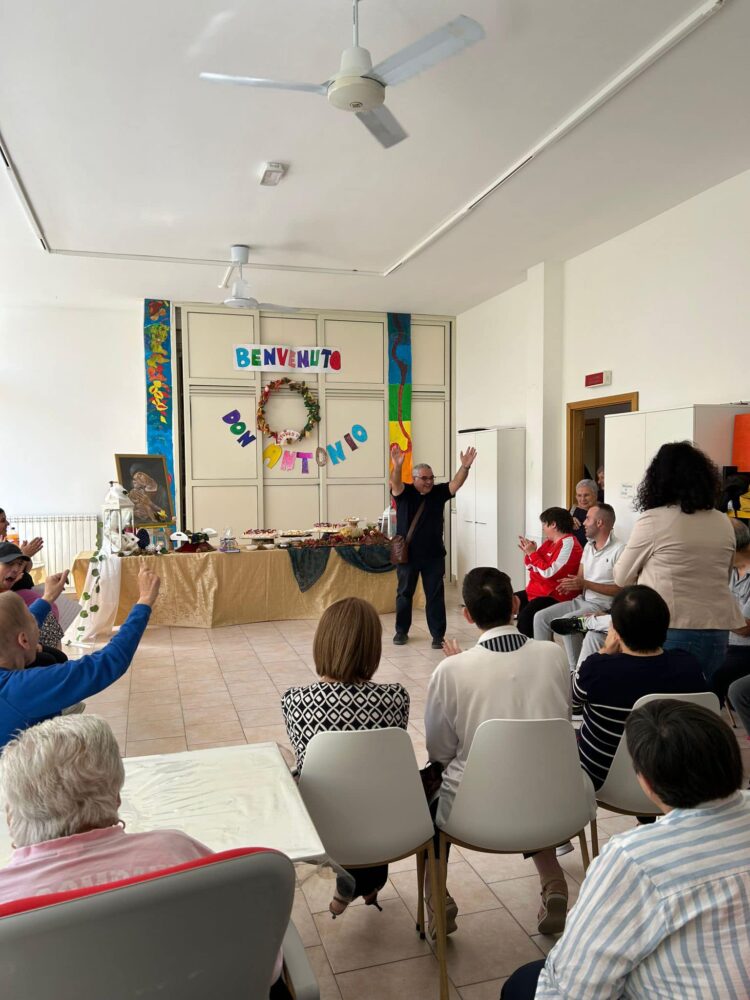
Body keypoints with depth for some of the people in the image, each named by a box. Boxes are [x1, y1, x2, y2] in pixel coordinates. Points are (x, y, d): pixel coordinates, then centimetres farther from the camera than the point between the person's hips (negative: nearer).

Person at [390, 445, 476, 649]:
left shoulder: (438, 492, 1)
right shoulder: (404, 492, -6)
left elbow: (456, 483, -12)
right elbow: (395, 482, -26)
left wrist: (465, 466, -30)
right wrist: (397, 466, -47)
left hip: (433, 556, 1)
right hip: (407, 554, -1)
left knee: (435, 595, 5)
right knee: (404, 593, 12)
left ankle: (438, 635, 13)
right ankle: (401, 631, 27)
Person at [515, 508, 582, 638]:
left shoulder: (568, 544, -15)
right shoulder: (550, 542, 13)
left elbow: (549, 573, -21)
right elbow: (535, 568, 20)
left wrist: (533, 553, -13)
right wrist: (529, 553, 2)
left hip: (554, 596, -10)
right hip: (537, 590, 10)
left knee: (525, 617, -30)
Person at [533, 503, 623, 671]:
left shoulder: (619, 549, -14)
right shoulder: (588, 546, 14)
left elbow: (621, 589, -18)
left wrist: (585, 584, -20)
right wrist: (571, 583, -9)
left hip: (603, 605, -8)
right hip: (581, 600, 8)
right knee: (541, 617, -6)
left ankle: (575, 671, -17)